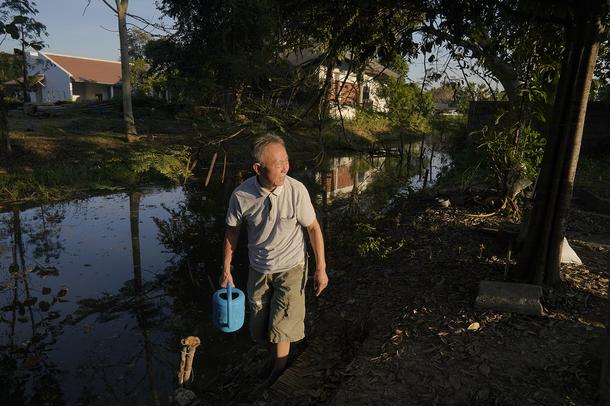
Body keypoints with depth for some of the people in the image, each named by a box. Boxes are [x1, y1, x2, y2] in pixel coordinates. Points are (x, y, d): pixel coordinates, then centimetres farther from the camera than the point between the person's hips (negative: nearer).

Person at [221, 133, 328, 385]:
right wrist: (226, 269, 5)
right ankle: (279, 361, 47)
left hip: (291, 268, -2)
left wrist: (321, 268, -7)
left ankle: (278, 375, 31)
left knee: (280, 328, 1)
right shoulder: (241, 195, -20)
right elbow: (232, 231, -3)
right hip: (258, 269, 3)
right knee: (260, 328, 16)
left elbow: (313, 228, -11)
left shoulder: (296, 191, -25)